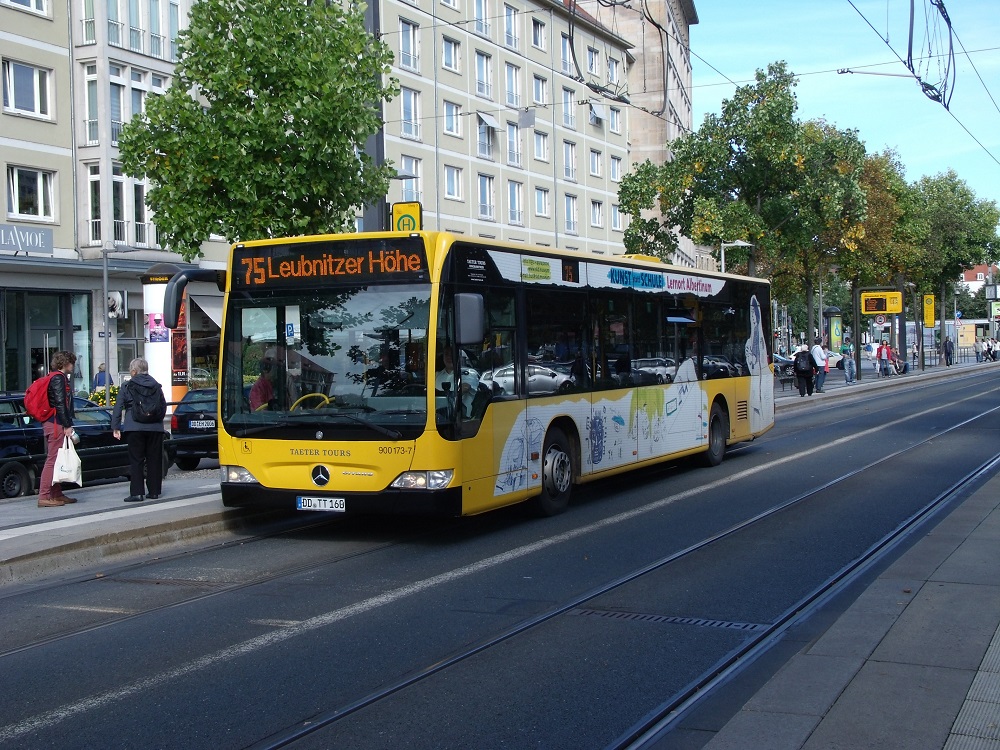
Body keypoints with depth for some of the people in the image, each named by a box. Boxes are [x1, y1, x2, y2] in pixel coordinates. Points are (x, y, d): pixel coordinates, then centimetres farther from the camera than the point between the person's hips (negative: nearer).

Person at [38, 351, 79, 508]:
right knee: (52, 460, -10)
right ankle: (44, 497, -11)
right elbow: (60, 403, -19)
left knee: (55, 460, 14)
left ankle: (57, 494, 20)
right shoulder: (58, 378, -11)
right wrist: (67, 426, -20)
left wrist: (68, 425, 20)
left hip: (54, 424, 11)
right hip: (56, 424, -11)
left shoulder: (60, 378, 20)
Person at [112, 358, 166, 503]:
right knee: (154, 459, 10)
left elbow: (118, 408, -1)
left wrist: (115, 427, 1)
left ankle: (136, 492, -7)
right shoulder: (156, 386, 11)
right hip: (155, 428, 3)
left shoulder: (128, 386, 1)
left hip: (135, 428, -3)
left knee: (136, 460, -1)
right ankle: (154, 491, 13)